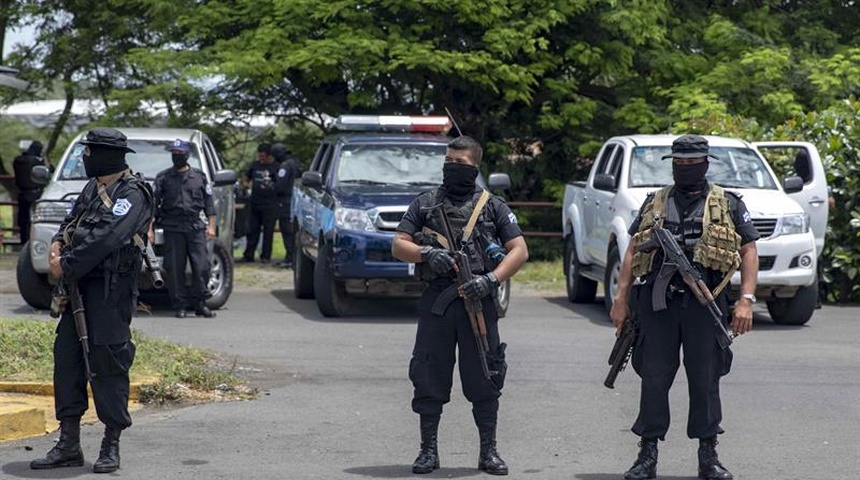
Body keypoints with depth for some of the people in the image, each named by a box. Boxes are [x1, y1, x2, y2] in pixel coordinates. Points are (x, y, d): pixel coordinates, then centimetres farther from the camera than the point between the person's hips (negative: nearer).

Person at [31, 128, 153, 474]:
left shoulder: (132, 193, -11)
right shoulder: (92, 188, 17)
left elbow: (106, 239, -21)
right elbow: (72, 221, 22)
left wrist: (67, 265, -17)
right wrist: (58, 244, 0)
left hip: (112, 289, -9)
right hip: (81, 286, 9)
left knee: (107, 362, -7)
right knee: (67, 356, 6)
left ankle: (111, 446, 1)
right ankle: (68, 445, 12)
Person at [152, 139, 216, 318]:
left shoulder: (199, 177, 12)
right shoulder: (163, 178, 9)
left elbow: (209, 203, 13)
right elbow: (154, 204, 6)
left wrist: (211, 226, 4)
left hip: (196, 227, 1)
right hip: (172, 228, -1)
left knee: (201, 266, -6)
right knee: (175, 269, -3)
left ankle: (199, 304, 4)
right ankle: (180, 306, 3)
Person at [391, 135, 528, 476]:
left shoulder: (492, 206, 7)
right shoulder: (425, 204, 11)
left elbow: (519, 250, 2)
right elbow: (398, 246, 8)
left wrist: (491, 279, -13)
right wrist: (427, 253, -13)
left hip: (478, 301, -1)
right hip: (436, 303, 1)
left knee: (484, 378, 1)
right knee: (429, 377, 2)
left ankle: (488, 451, 9)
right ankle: (428, 450, 10)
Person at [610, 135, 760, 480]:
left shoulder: (728, 205, 7)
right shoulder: (654, 204, 13)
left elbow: (749, 252, 4)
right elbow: (632, 252, 13)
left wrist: (746, 300, -8)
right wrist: (620, 299, 5)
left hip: (705, 306, -1)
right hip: (657, 305, 1)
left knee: (706, 381, 2)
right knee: (654, 380, 1)